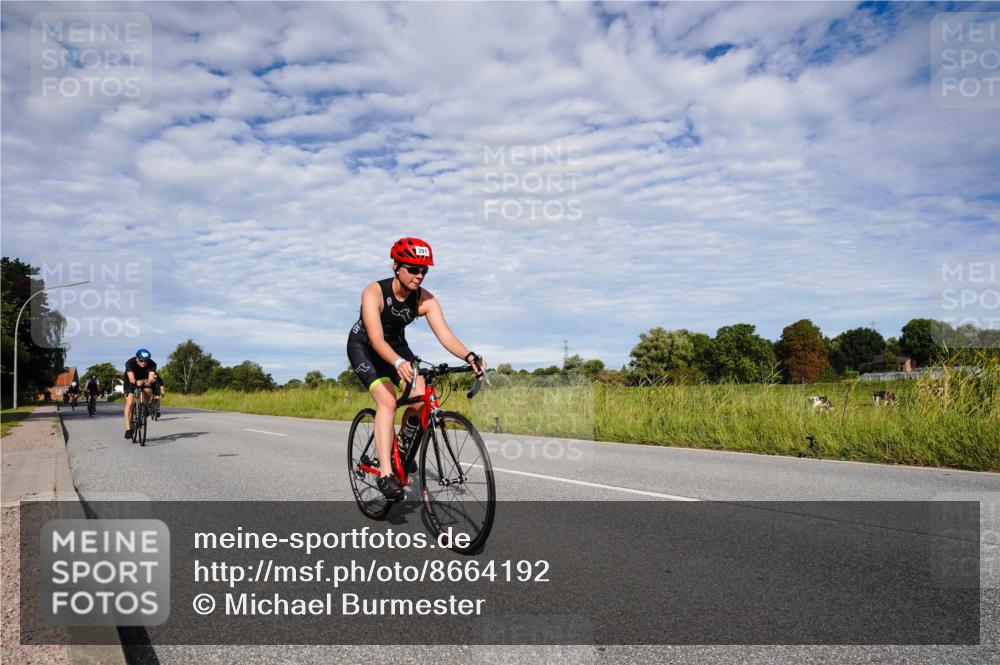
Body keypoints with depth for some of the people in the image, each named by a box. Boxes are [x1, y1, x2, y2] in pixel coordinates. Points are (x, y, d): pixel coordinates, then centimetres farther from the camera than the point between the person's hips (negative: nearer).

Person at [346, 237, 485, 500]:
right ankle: (385, 474, -24)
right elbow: (376, 339, -43)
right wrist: (398, 363, -61)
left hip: (397, 346, 4)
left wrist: (469, 357, -50)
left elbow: (445, 334, -31)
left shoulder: (425, 300, -20)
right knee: (387, 401, -25)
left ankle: (405, 445, 12)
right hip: (363, 347, -4)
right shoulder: (374, 293, -31)